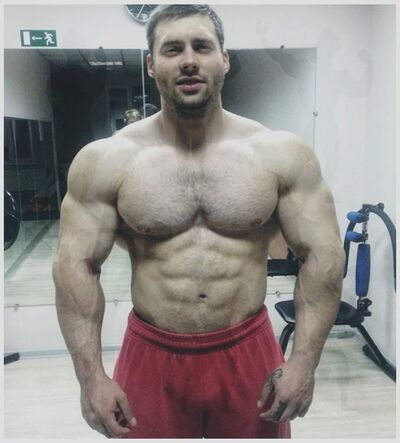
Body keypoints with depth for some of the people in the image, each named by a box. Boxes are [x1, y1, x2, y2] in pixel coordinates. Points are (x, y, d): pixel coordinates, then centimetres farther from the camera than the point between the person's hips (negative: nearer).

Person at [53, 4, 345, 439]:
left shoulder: (282, 153, -6)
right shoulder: (105, 160, -7)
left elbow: (322, 255, -5)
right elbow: (76, 266, -5)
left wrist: (303, 361, -9)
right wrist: (91, 377, -9)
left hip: (249, 354, 1)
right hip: (152, 357, 0)